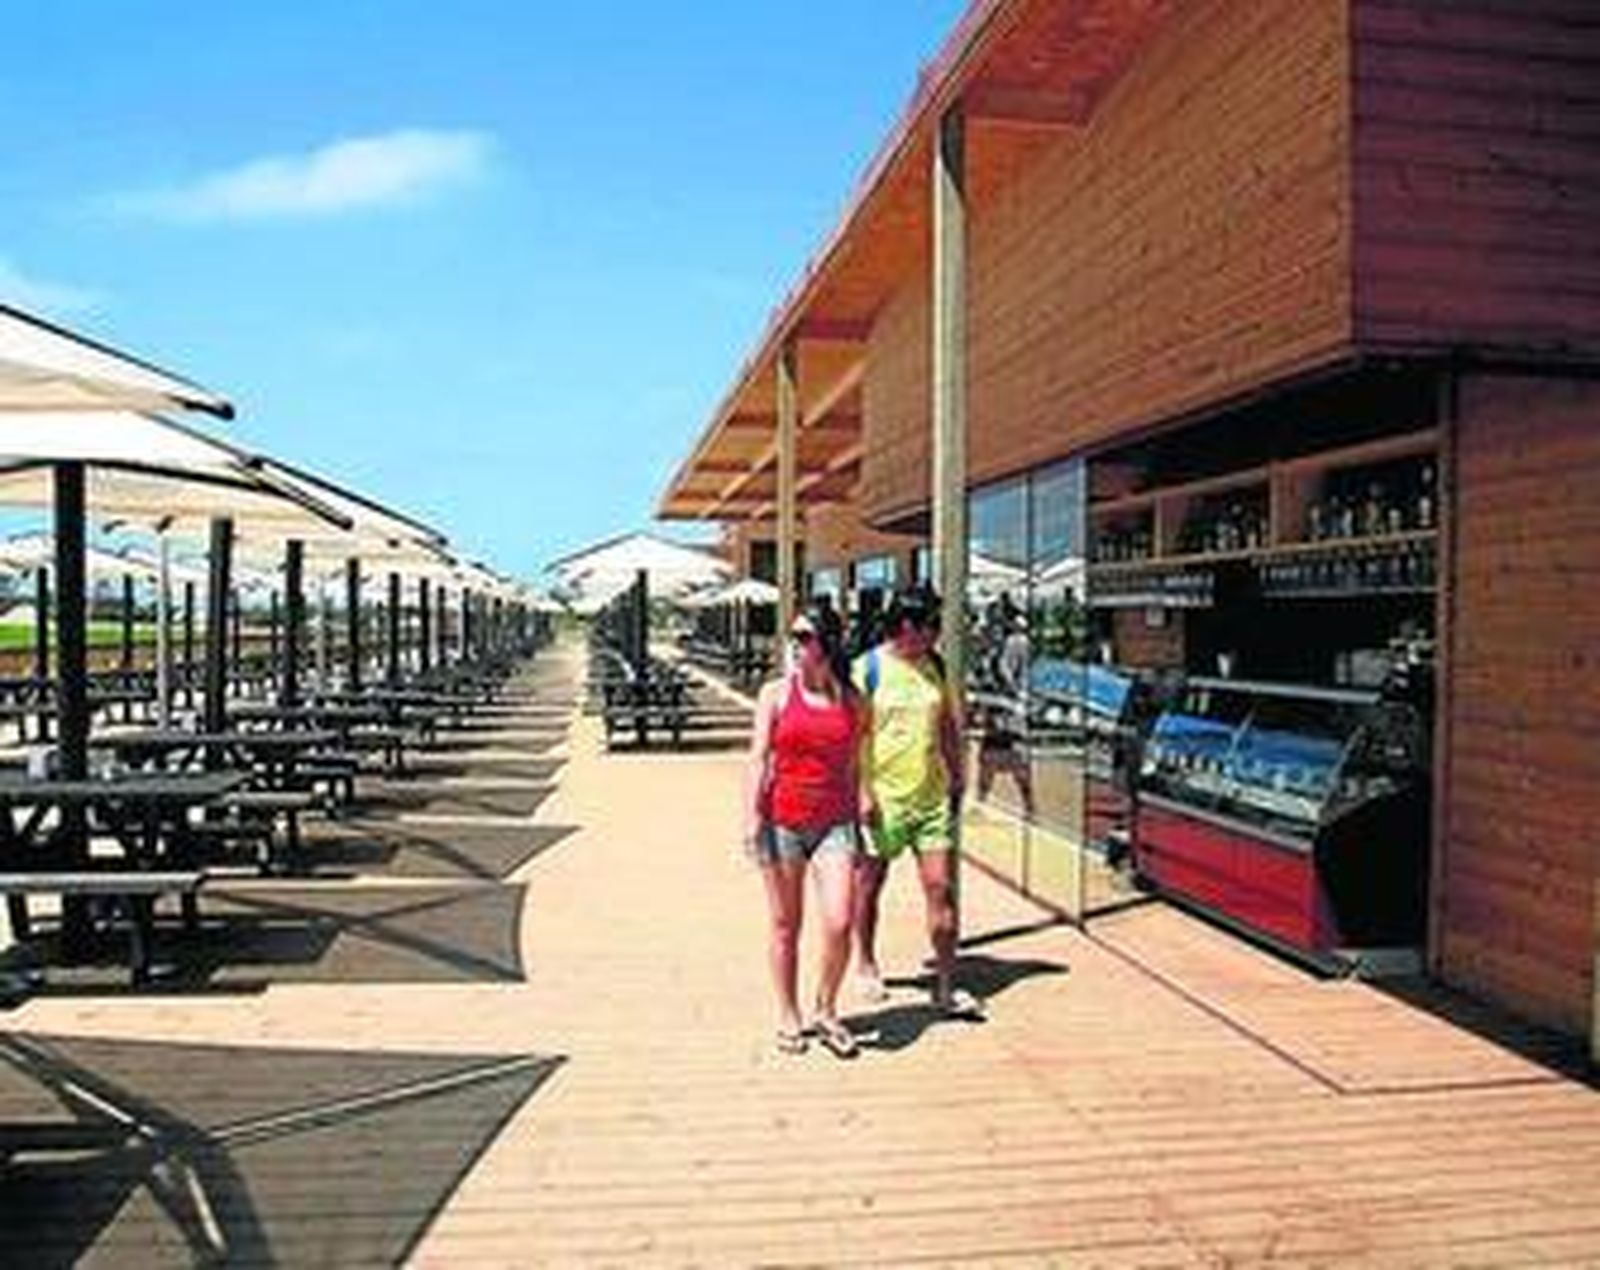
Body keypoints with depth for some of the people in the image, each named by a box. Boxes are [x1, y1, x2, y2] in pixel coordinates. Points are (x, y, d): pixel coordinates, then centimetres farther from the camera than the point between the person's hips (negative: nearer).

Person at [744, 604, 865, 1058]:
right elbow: (759, 758, -1)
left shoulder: (851, 700, 5)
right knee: (785, 925, 9)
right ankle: (788, 1017, 25)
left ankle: (826, 1011, 15)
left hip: (835, 822, 1)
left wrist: (858, 821, 11)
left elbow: (854, 765, 11)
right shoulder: (776, 693, 1)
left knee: (839, 924, -8)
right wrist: (752, 816, -9)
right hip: (782, 820, -1)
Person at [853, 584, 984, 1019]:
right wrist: (862, 793, -14)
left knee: (941, 889, 0)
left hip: (932, 797, 4)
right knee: (869, 885, 12)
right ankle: (866, 965, 33)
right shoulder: (868, 669, -8)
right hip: (883, 800, -4)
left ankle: (945, 986, 8)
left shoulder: (935, 666, 8)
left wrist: (955, 779, 14)